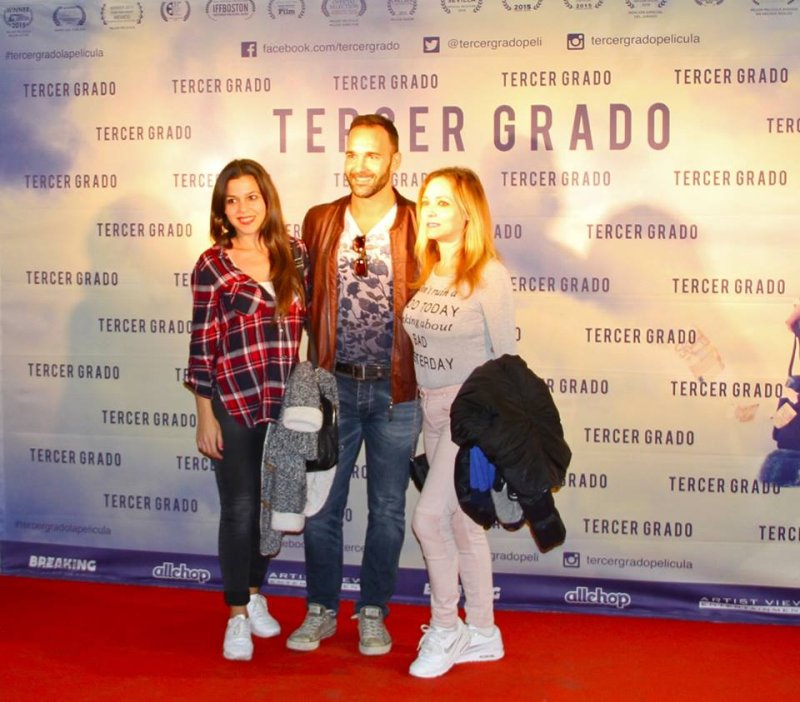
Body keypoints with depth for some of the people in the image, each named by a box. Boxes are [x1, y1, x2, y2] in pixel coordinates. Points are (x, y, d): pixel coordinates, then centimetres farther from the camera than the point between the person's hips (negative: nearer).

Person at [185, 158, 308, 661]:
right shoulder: (212, 266, -5)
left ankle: (255, 593, 33)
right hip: (233, 401, -3)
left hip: (285, 401, 3)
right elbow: (202, 344, -4)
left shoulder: (295, 254, 4)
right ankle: (237, 616, 14)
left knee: (270, 502, 15)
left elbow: (312, 318, 10)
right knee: (239, 507, 2)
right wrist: (205, 416, -6)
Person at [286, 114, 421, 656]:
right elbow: (306, 301, 9)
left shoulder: (419, 226, -4)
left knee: (387, 509, 10)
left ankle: (374, 612, 25)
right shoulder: (319, 221, 4)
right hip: (333, 385, 2)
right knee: (321, 504, 9)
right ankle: (322, 610, 25)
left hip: (397, 390, -2)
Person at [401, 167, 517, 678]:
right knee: (463, 523, 13)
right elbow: (420, 346, 11)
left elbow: (506, 357, -10)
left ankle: (445, 629, 7)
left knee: (430, 517, -11)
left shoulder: (489, 275, -12)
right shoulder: (426, 271, 6)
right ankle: (482, 633, 25)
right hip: (432, 409, 7)